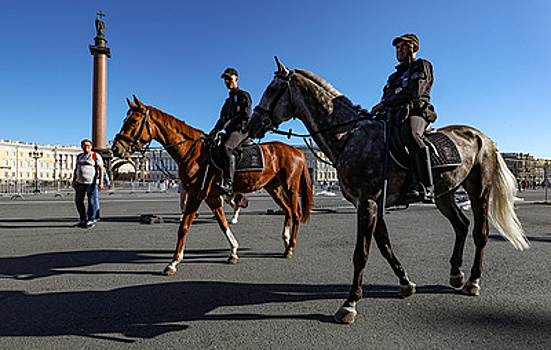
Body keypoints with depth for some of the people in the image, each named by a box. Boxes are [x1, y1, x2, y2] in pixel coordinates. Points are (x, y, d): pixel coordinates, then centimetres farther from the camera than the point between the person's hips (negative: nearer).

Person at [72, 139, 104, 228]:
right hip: (80, 183, 6)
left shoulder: (95, 156, -4)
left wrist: (101, 182, -17)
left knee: (92, 202, -2)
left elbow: (101, 169, -10)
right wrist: (74, 180, 10)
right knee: (78, 202, 10)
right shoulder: (79, 156, 14)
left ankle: (91, 220, 10)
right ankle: (83, 220, 24)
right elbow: (76, 169, 21)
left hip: (91, 183, -6)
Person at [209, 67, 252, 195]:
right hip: (230, 132, 9)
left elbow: (246, 114, -12)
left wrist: (230, 122, -17)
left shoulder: (243, 95, 3)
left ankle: (228, 184, -41)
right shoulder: (228, 100, 27)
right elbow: (222, 118, 24)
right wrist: (215, 130, 7)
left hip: (241, 129, -9)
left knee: (227, 147, -35)